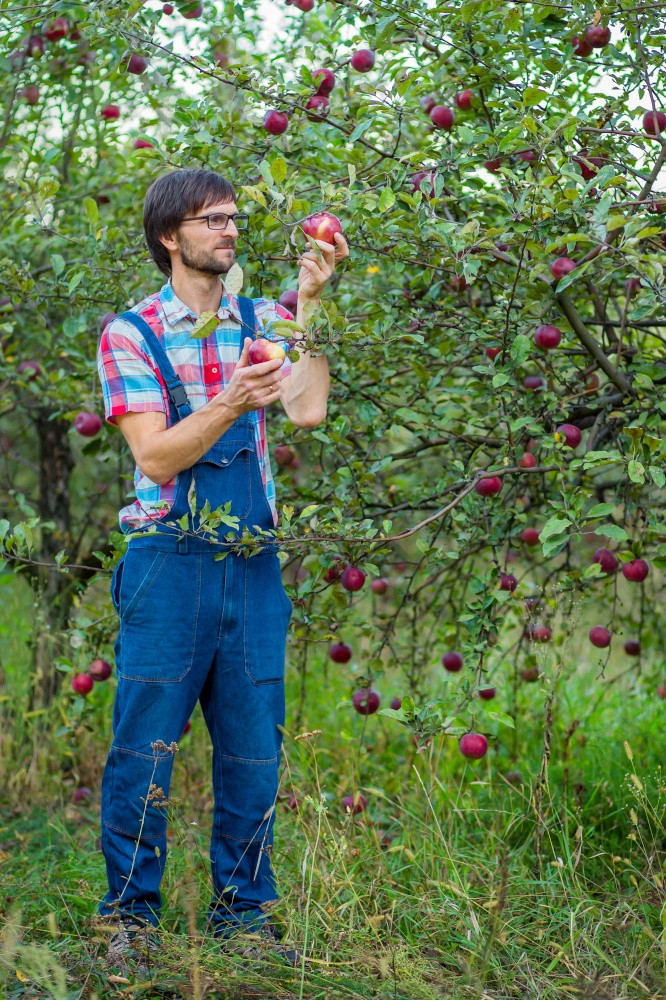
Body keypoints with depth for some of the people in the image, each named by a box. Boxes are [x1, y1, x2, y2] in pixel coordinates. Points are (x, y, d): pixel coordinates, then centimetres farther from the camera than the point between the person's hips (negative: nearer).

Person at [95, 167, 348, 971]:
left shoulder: (263, 323, 11)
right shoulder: (129, 334, 0)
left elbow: (308, 409, -7)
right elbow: (157, 456, -10)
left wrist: (309, 303, -7)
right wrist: (232, 404, -24)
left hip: (253, 567, 4)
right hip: (169, 564, -3)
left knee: (254, 751, 7)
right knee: (144, 747, 0)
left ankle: (242, 913, 19)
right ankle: (131, 914, 14)